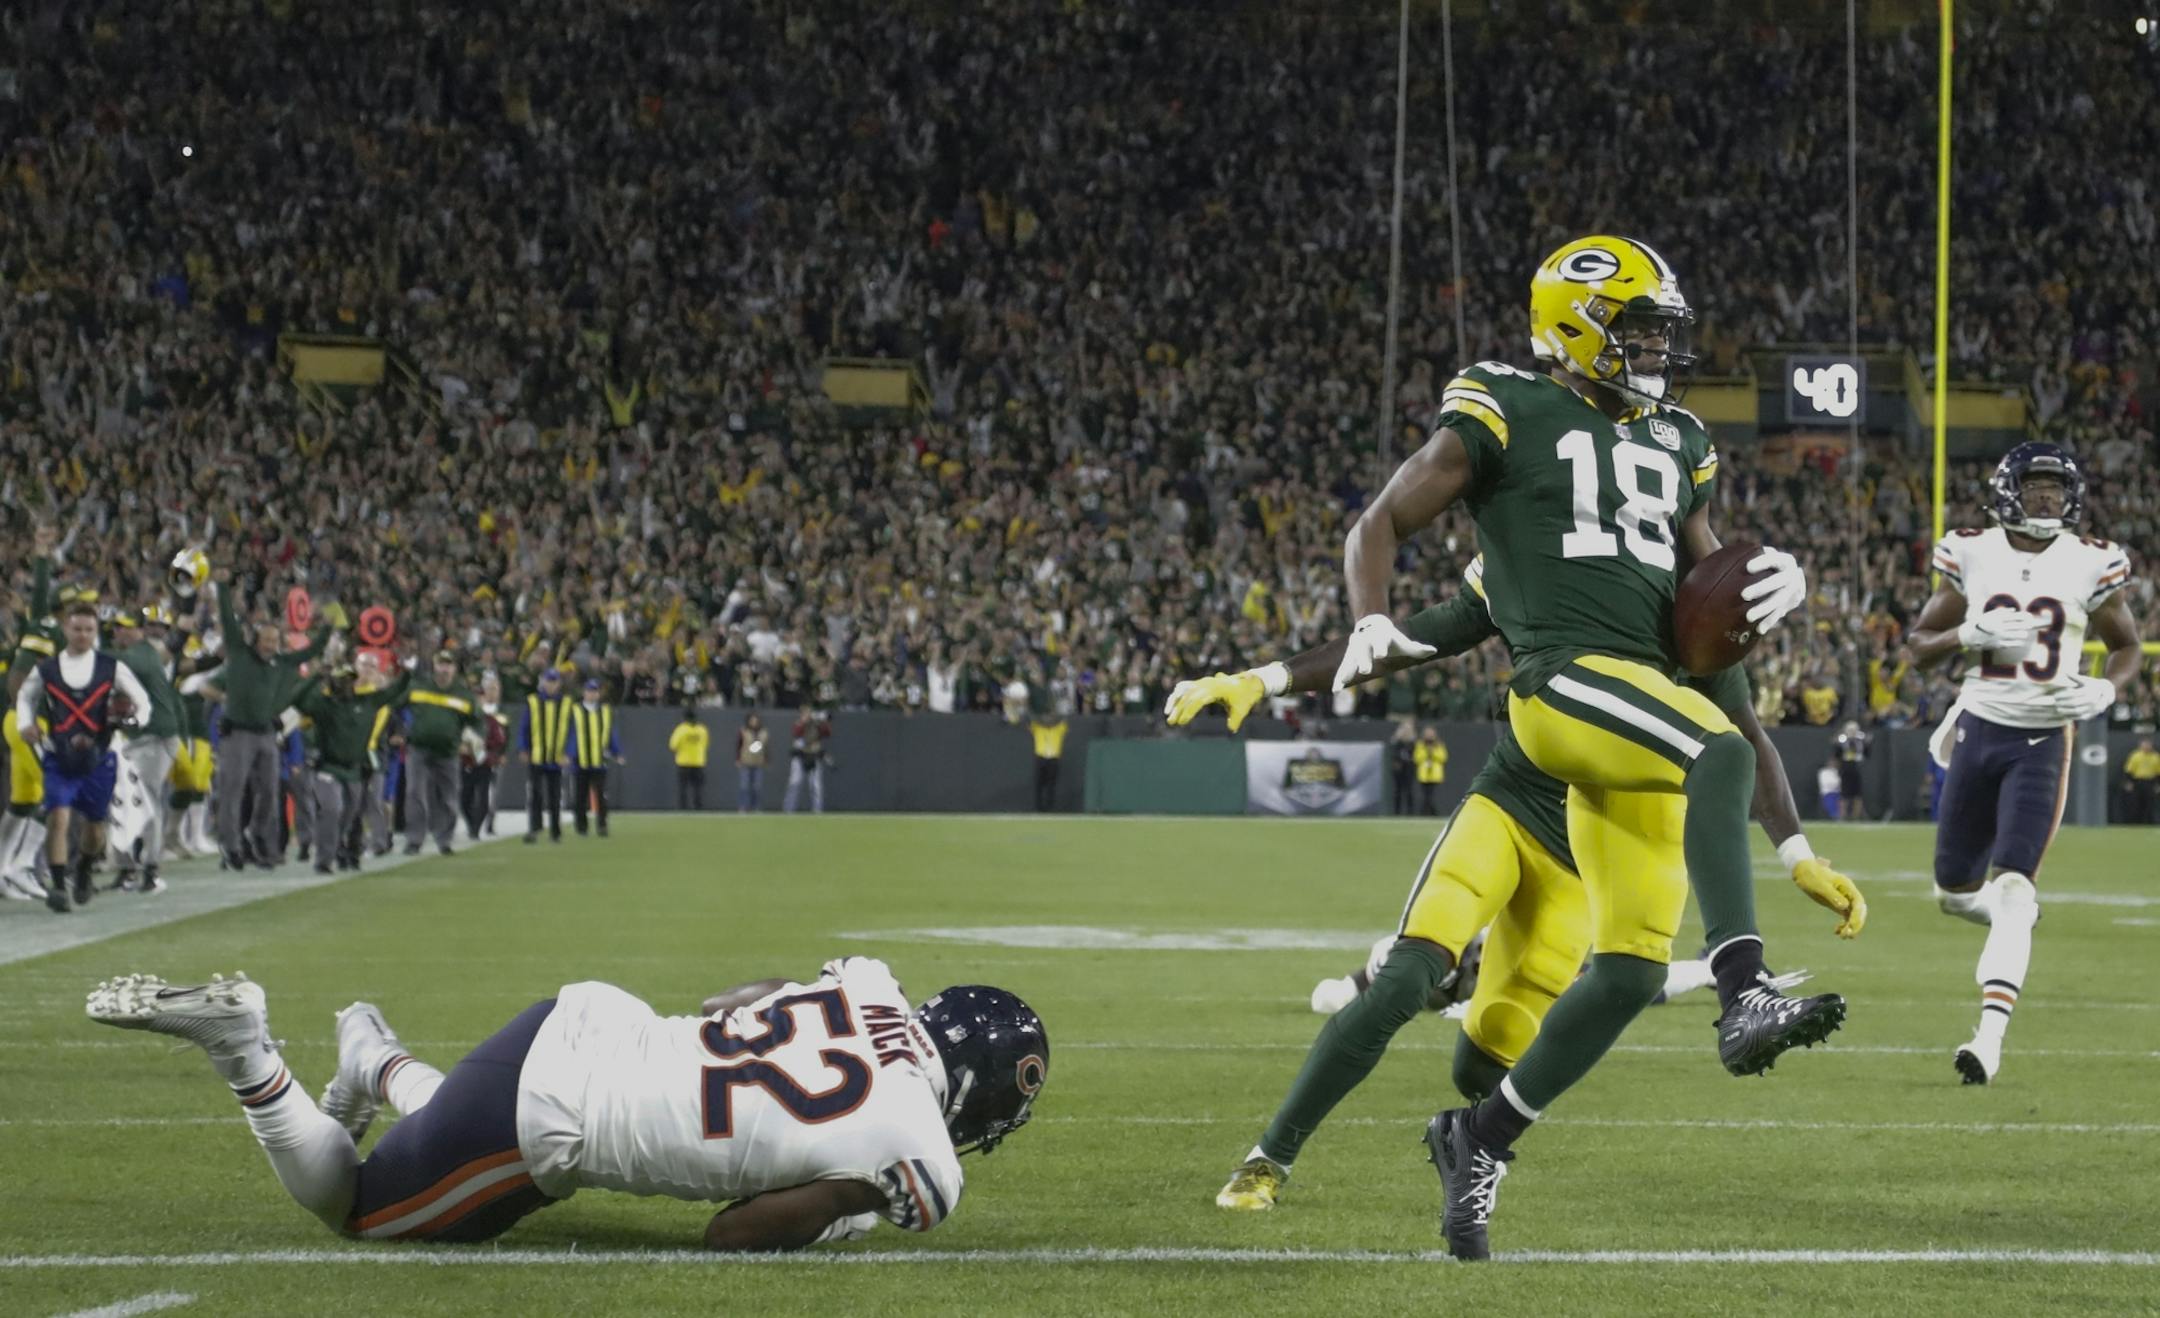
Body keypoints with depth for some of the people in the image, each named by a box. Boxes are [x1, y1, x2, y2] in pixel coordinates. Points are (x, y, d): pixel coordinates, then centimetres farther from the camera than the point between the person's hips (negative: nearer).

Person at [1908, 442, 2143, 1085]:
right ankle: (2017, 913, 47)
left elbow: (2128, 649, 11)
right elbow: (1920, 644, 7)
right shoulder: (1973, 555, 1)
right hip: (1979, 729, 3)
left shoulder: (2090, 564, -1)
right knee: (1954, 891, 11)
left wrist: (2105, 690, -11)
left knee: (2012, 888, -17)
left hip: (2044, 741, -3)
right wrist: (1972, 633, -14)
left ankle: (1991, 1035, -22)